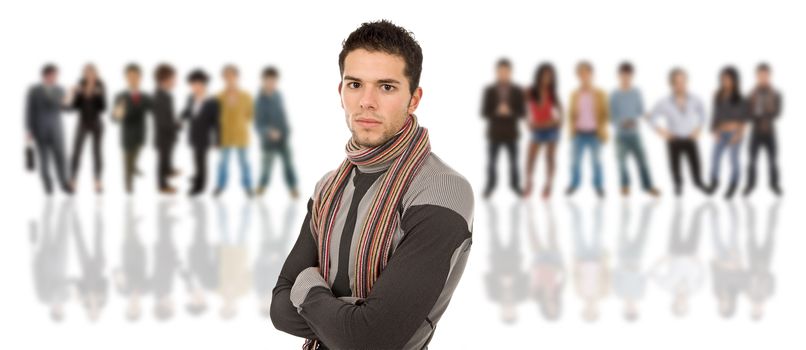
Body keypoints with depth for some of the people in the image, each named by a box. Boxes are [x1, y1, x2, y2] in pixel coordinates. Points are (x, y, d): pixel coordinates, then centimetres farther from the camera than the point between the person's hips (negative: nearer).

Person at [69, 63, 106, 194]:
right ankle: (72, 182, -7)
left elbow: (103, 108, -9)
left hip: (96, 124, -1)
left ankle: (98, 182, 7)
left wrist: (99, 95, -24)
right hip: (83, 123, 1)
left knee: (97, 152, 2)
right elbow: (75, 106, -2)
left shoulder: (100, 87, -4)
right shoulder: (80, 87, 0)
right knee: (76, 152, -7)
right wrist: (76, 95, -18)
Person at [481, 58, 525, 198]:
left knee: (513, 162, 4)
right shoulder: (489, 91, -2)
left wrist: (509, 112, -19)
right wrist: (497, 112, -21)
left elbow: (522, 113, -1)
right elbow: (484, 113, -4)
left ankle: (515, 184, 19)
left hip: (511, 134, 1)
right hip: (494, 134, -1)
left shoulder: (517, 91, 0)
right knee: (492, 162, 2)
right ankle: (490, 185, 15)